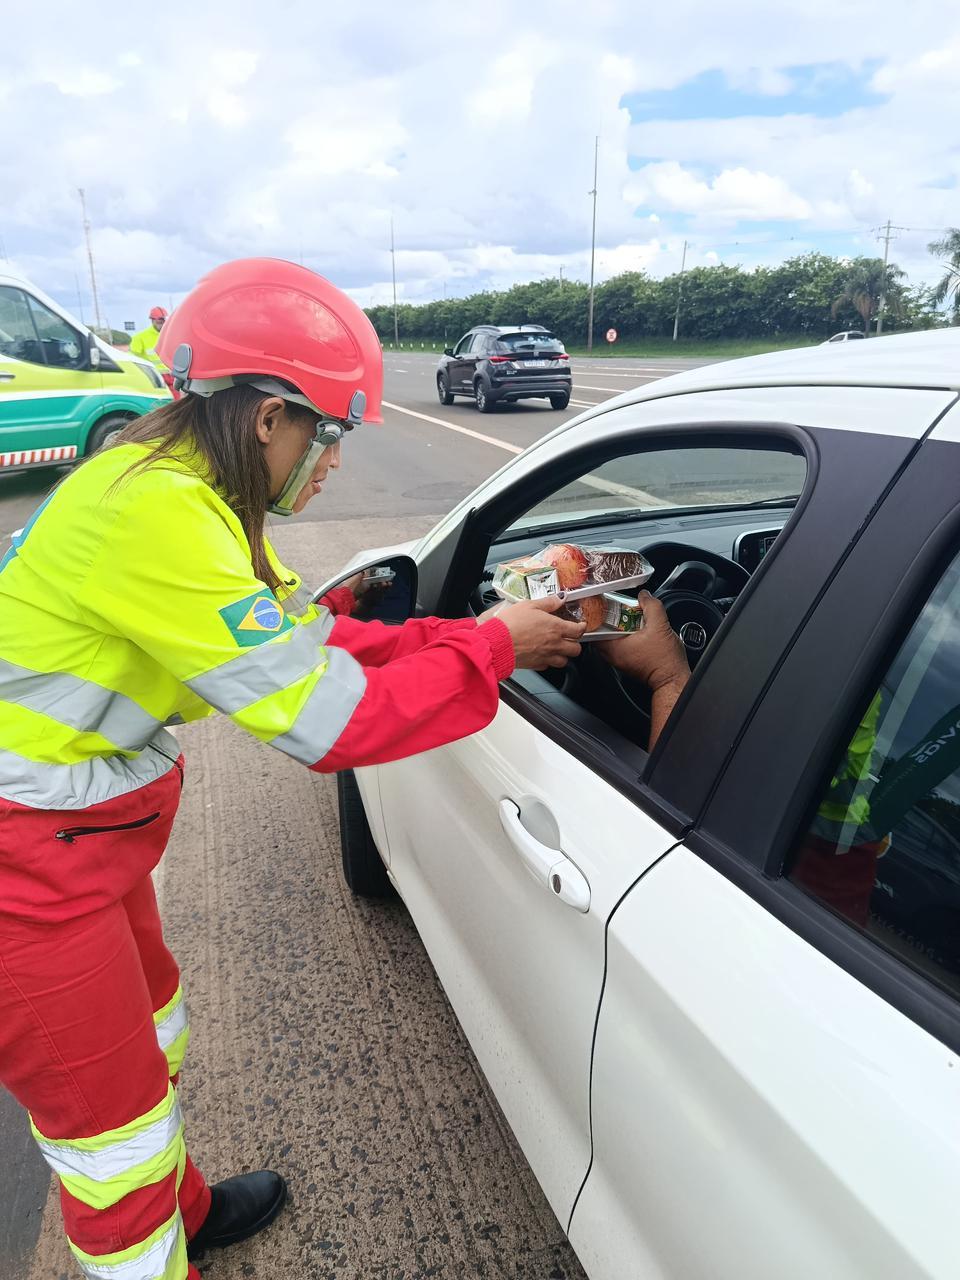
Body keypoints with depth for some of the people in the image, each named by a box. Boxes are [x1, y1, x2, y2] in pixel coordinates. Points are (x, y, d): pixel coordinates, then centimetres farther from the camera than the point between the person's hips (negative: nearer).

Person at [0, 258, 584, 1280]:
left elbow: (322, 637, 3)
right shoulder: (154, 514, -30)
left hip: (84, 830, 9)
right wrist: (489, 647, -16)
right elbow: (329, 723, -29)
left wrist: (485, 634, -3)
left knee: (150, 1038, 28)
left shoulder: (197, 491, 1)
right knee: (115, 1126, 12)